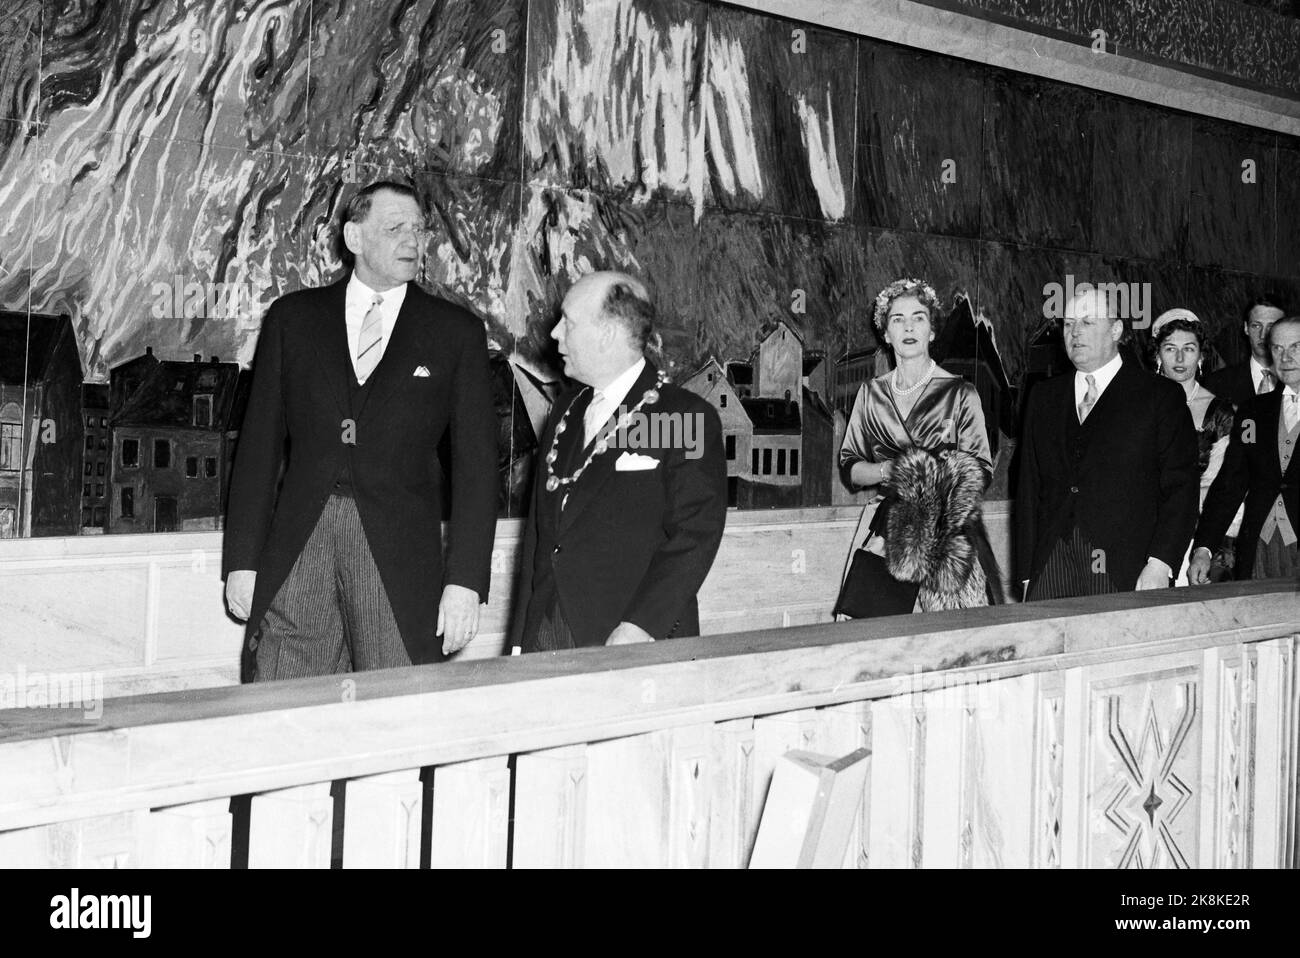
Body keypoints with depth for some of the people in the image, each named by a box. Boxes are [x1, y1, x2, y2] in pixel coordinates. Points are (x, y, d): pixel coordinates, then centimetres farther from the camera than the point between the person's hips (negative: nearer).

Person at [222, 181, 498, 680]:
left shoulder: (455, 331, 6)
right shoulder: (292, 317, 11)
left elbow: (476, 461, 2)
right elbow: (259, 445, 10)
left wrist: (465, 581, -6)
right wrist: (242, 560, 4)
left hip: (399, 558, -1)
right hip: (295, 549, 1)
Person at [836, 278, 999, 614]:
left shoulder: (960, 393, 4)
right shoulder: (871, 393, 12)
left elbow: (982, 473, 2)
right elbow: (849, 469, 10)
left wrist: (940, 474, -17)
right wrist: (889, 469, -9)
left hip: (947, 533, -2)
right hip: (884, 533, 2)